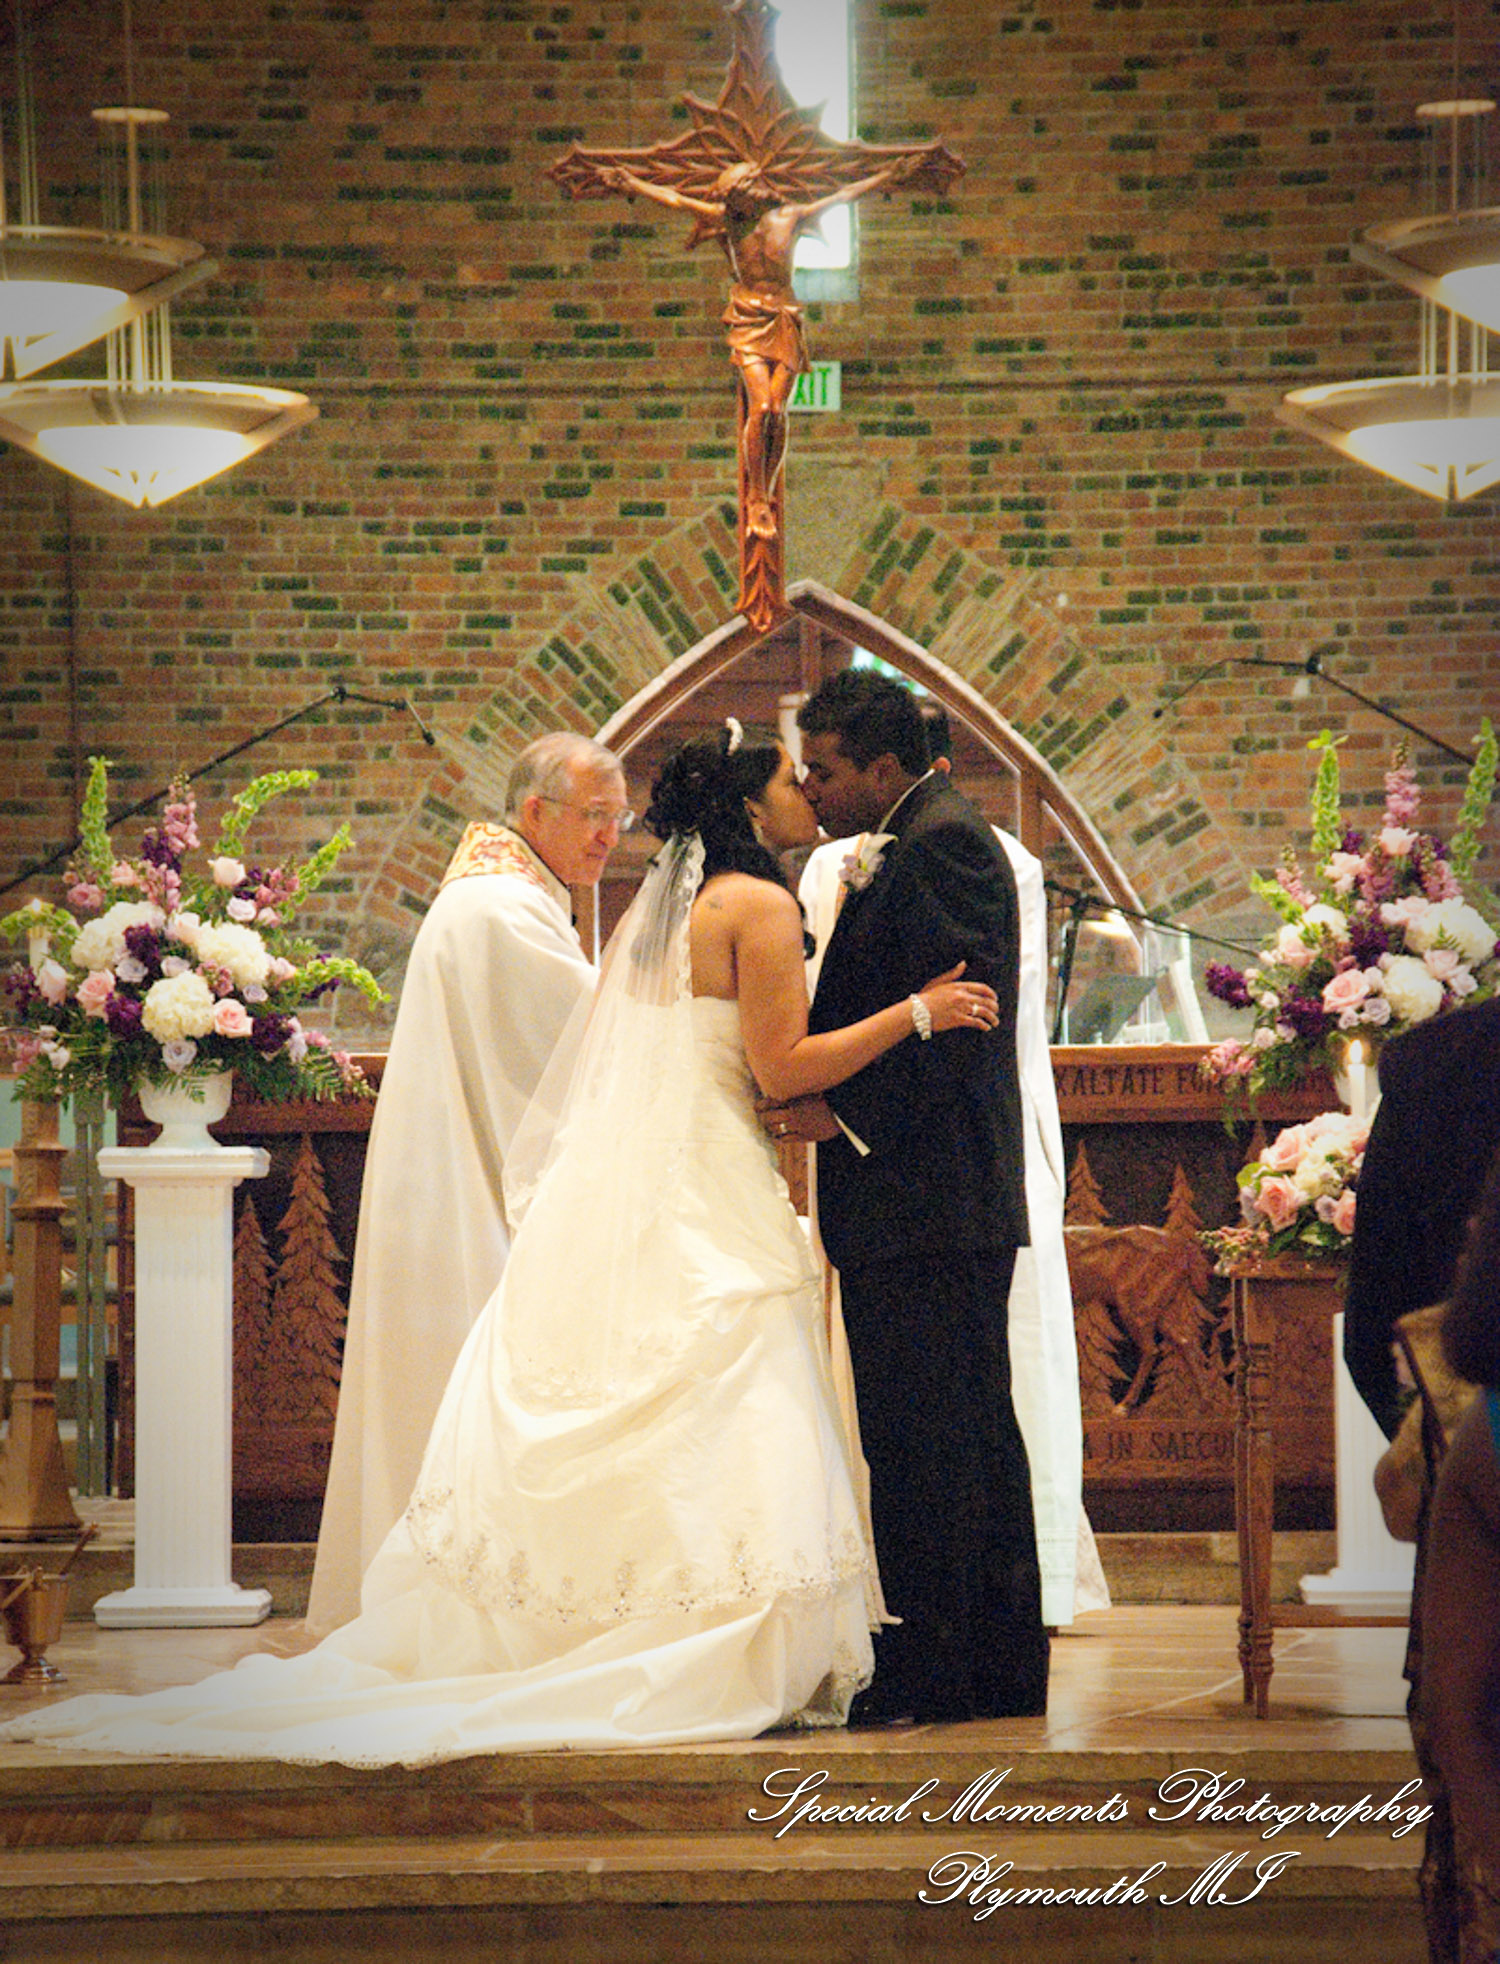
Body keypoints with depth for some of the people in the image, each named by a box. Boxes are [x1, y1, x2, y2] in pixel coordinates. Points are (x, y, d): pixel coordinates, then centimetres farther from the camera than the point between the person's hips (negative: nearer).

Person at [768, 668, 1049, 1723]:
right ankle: (1004, 1666, 18)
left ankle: (925, 1675, -4)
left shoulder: (942, 845, -13)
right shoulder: (927, 841, 19)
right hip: (950, 1207, 11)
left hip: (924, 1200, -11)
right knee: (975, 1440, 13)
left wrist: (846, 1112, -19)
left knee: (923, 1443, -7)